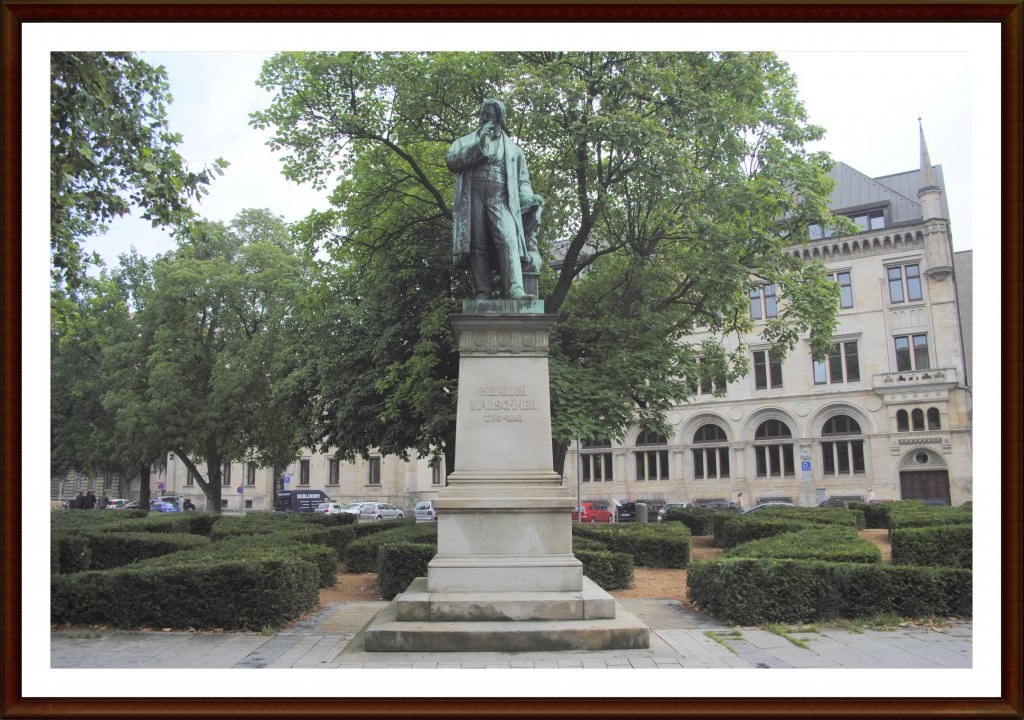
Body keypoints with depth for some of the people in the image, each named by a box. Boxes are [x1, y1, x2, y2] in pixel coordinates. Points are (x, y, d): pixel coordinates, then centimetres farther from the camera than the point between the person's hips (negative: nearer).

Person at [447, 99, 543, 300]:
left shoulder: (512, 149, 26)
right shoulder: (466, 141, 23)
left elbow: (522, 180, 21)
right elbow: (451, 161, 4)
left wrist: (529, 198, -1)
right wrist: (479, 144, -3)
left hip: (501, 199, 0)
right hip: (473, 198, 0)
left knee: (508, 239, -22)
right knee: (477, 245, -10)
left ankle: (515, 289, -35)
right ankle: (481, 293, -15)